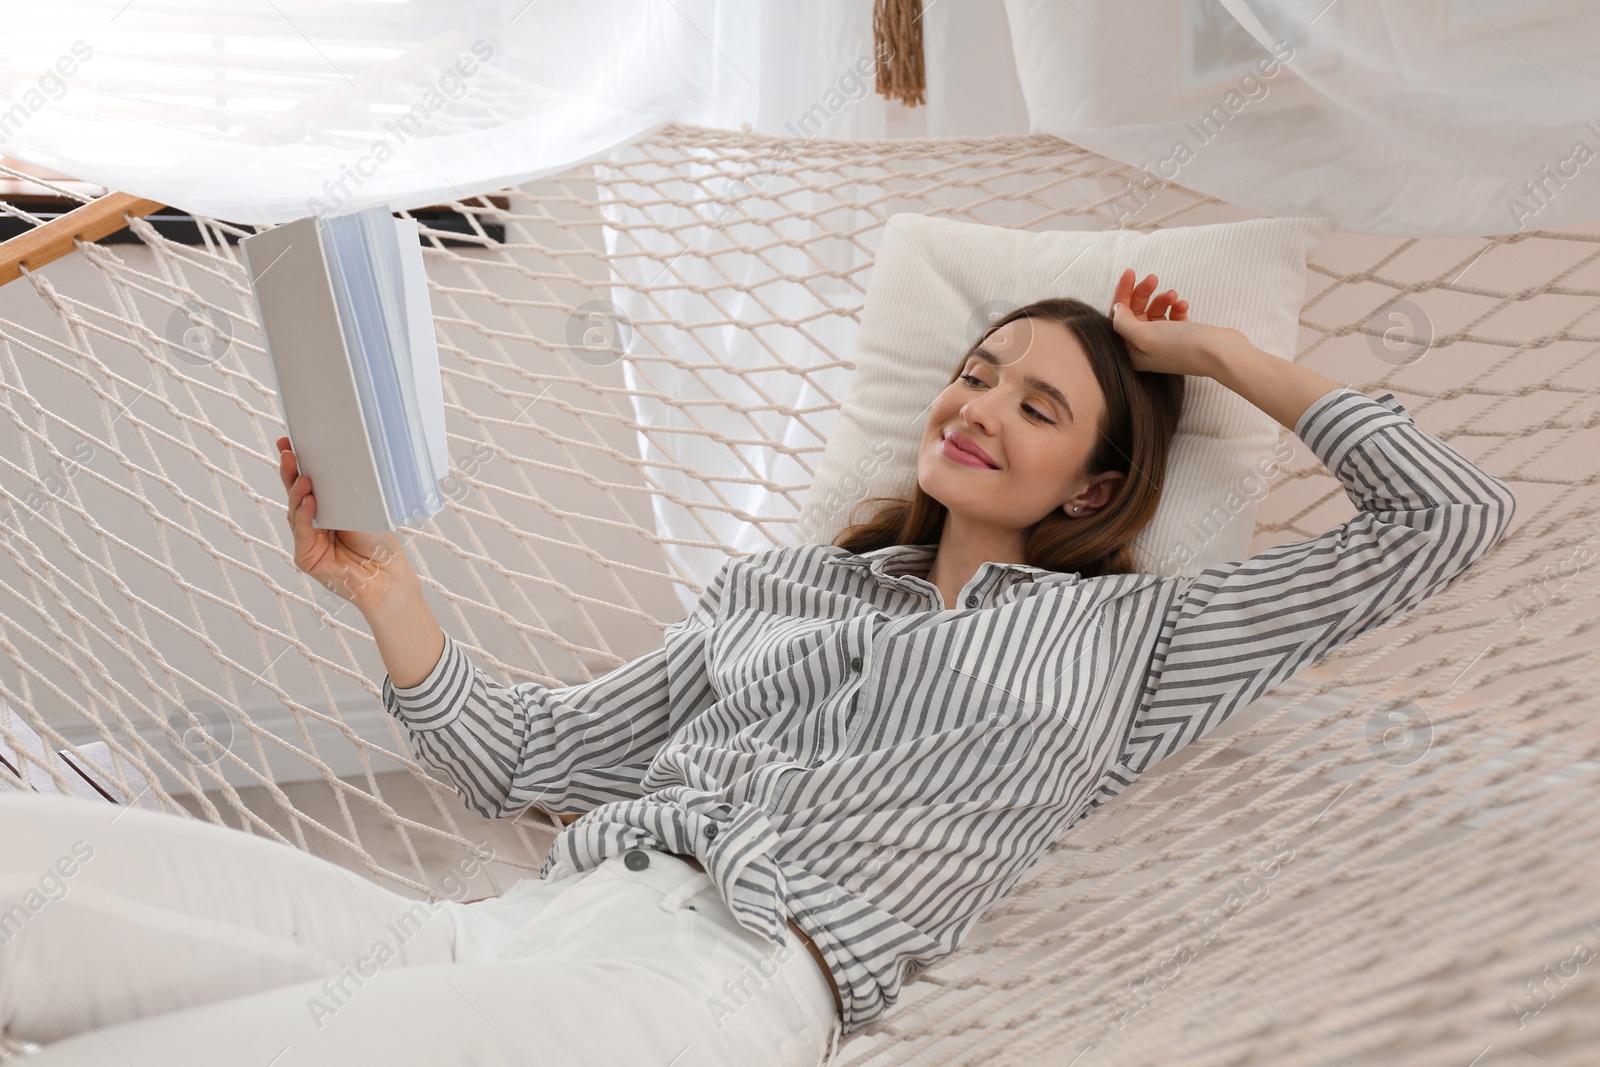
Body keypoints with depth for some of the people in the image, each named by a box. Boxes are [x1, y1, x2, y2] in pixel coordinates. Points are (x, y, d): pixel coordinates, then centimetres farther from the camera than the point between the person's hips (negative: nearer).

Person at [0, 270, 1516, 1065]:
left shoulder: (1127, 633, 18)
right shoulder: (770, 585, 28)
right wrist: (384, 588, 11)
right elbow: (526, 755, 25)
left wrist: (1215, 352, 22)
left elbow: (1451, 514, 17)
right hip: (516, 924, 5)